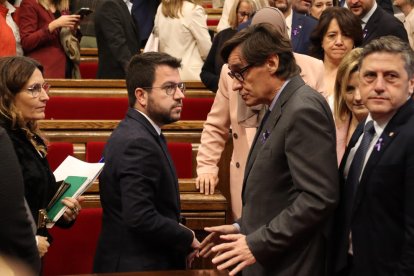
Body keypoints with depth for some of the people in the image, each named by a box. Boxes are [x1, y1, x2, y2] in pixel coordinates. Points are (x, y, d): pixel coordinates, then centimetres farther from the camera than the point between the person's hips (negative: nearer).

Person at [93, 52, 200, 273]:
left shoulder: (135, 133, 10)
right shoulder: (138, 143, -21)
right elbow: (140, 218, -28)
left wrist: (178, 233, 0)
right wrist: (188, 240, -14)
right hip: (136, 266, -10)